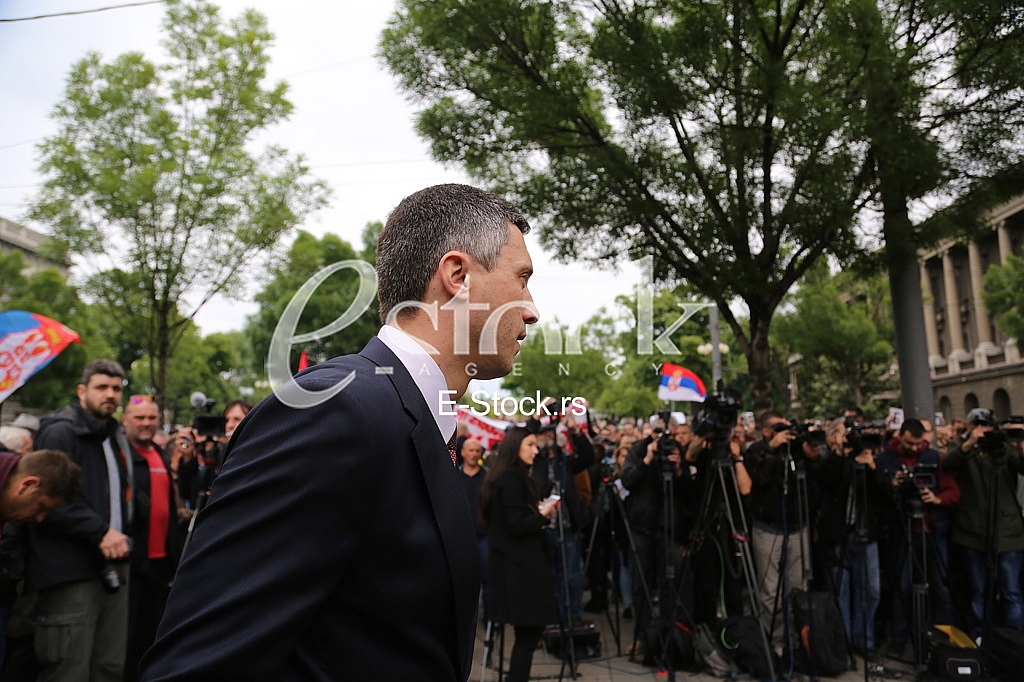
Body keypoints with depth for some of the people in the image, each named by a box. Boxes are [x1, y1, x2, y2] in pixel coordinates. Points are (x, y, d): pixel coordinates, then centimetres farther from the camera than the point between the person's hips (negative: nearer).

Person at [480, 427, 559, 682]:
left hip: (514, 562, 10)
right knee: (528, 633, -4)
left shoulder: (507, 476, 14)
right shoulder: (511, 478, -16)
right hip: (518, 565, -10)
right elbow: (517, 526, -21)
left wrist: (540, 512, 6)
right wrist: (543, 514, -7)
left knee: (527, 632, 13)